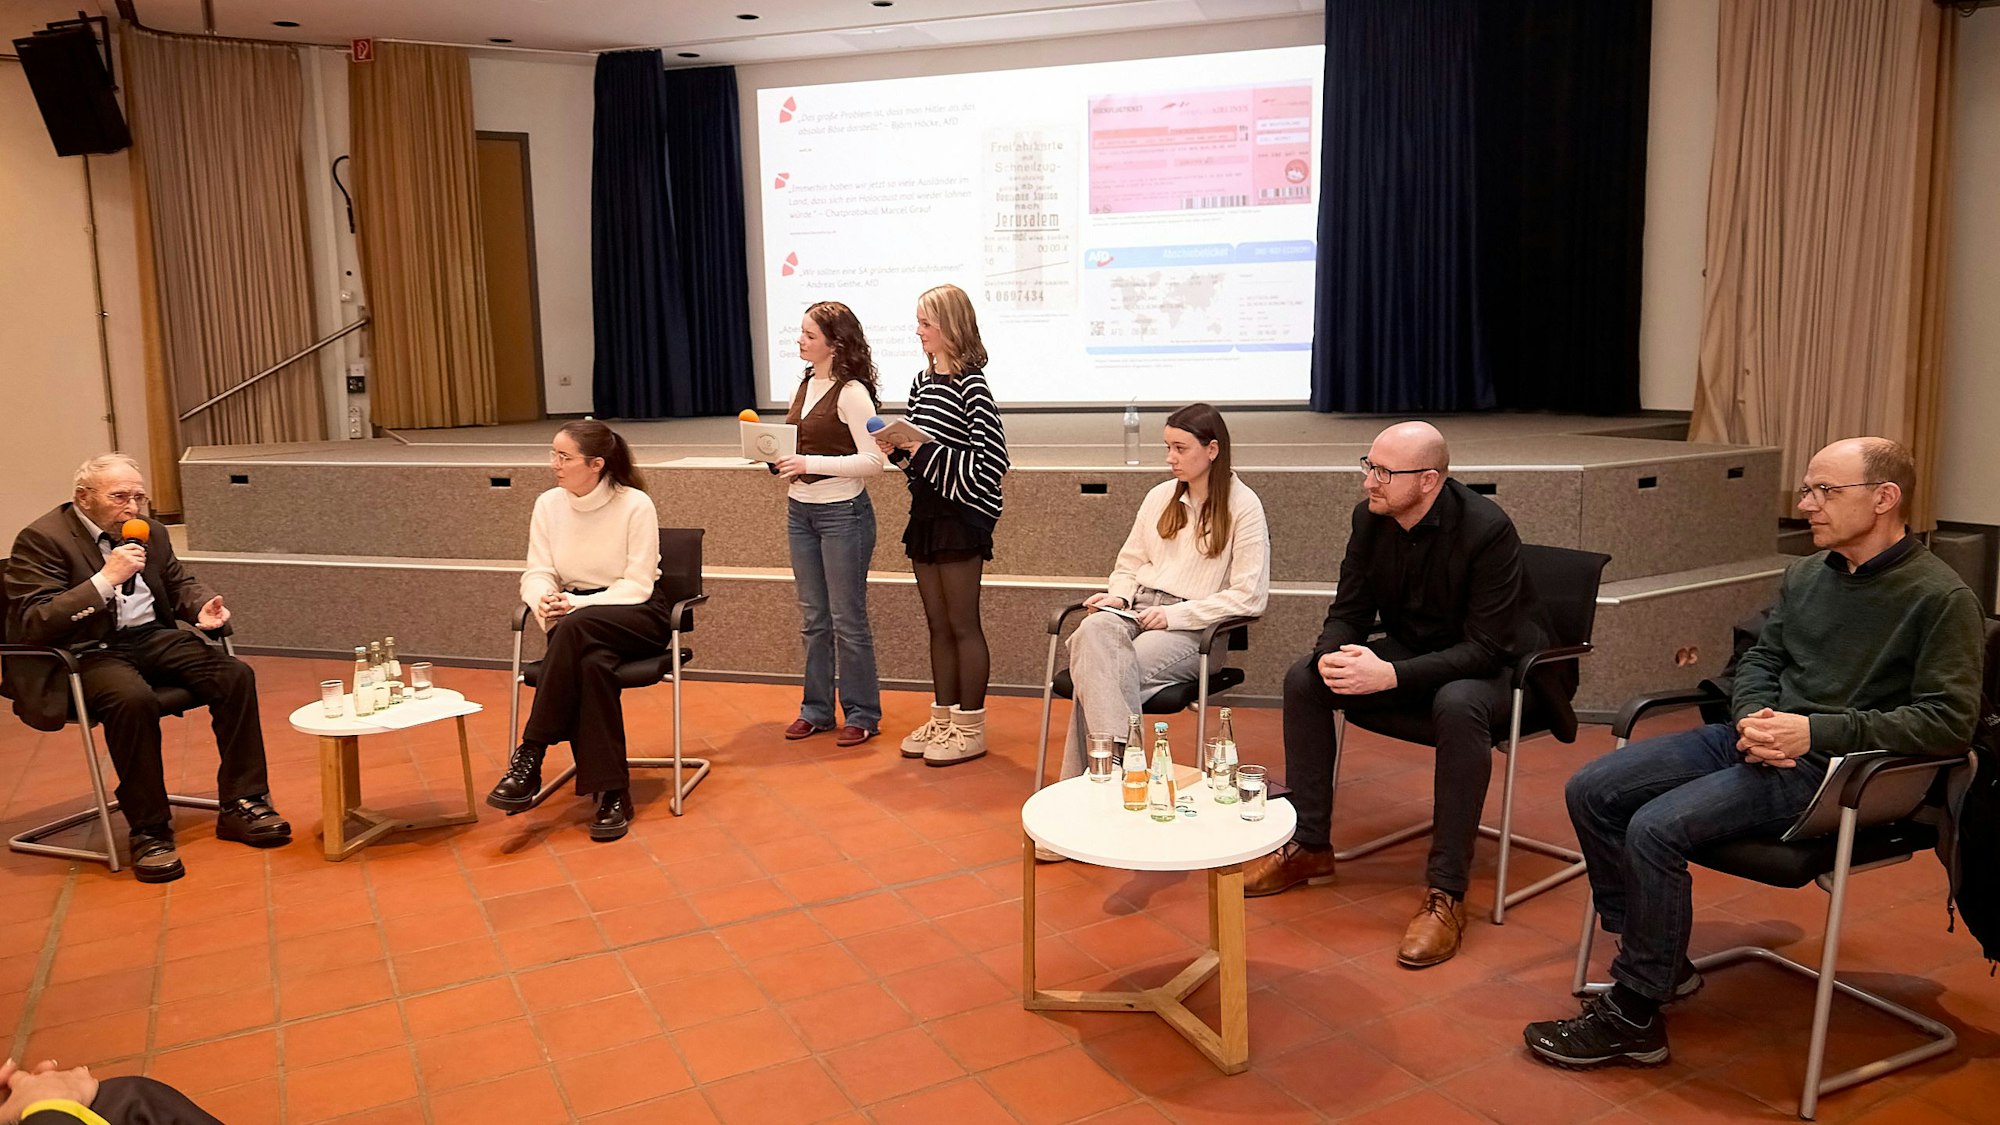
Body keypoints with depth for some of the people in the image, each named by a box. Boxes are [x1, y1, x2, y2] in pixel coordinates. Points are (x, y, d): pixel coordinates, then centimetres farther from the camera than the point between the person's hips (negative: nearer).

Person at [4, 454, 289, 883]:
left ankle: (240, 805, -8)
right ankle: (149, 832, -22)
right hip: (84, 652, -6)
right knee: (134, 699, -37)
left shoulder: (150, 532, 11)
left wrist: (201, 606, 3)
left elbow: (179, 583, 27)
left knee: (236, 675, -17)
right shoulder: (41, 539, -8)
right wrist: (105, 579, -24)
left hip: (151, 638, 6)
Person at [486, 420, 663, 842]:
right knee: (593, 664, -34)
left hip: (636, 615, -3)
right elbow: (537, 573, 3)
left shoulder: (636, 505, -9)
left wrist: (577, 604, -24)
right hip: (576, 618, 3)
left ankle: (529, 758, -30)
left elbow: (637, 585, -12)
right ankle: (610, 795, -31)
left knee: (576, 627, -37)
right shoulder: (549, 504, 5)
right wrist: (543, 601, -22)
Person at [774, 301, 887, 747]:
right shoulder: (804, 385, 10)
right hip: (800, 510, 8)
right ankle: (817, 708, 24)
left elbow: (873, 460, -19)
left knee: (847, 619, 1)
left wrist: (811, 464, -23)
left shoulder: (851, 392, -14)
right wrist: (778, 457, -1)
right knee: (813, 617, 14)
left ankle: (862, 714, 14)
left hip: (843, 512, -8)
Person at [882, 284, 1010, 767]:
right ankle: (943, 719, 25)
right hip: (926, 513, 8)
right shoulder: (924, 380, 12)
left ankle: (971, 730, 10)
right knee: (938, 624, 14)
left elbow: (992, 460, -19)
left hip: (962, 516, -8)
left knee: (963, 625, 0)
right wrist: (898, 450, 0)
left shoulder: (971, 385, -13)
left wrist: (925, 453, -18)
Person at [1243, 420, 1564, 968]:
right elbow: (1349, 612, -1)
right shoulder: (1369, 518, -7)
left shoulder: (1487, 529, -26)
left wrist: (1392, 675, -38)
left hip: (1492, 667, -6)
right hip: (1407, 652, 7)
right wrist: (1330, 655, -25)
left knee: (1458, 706, -39)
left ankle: (1446, 893, -28)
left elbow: (1485, 647, -28)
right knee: (1303, 679, -10)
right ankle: (1308, 846, 1)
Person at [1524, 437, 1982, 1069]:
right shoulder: (1805, 574, 12)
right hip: (1761, 742, 8)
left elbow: (1947, 722, -13)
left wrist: (1816, 731, -20)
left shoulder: (1942, 599, -8)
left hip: (1829, 768, -8)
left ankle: (1634, 1017, -12)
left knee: (1656, 826, -27)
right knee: (1590, 791, -7)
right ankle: (1660, 961, 7)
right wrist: (1754, 717, -3)